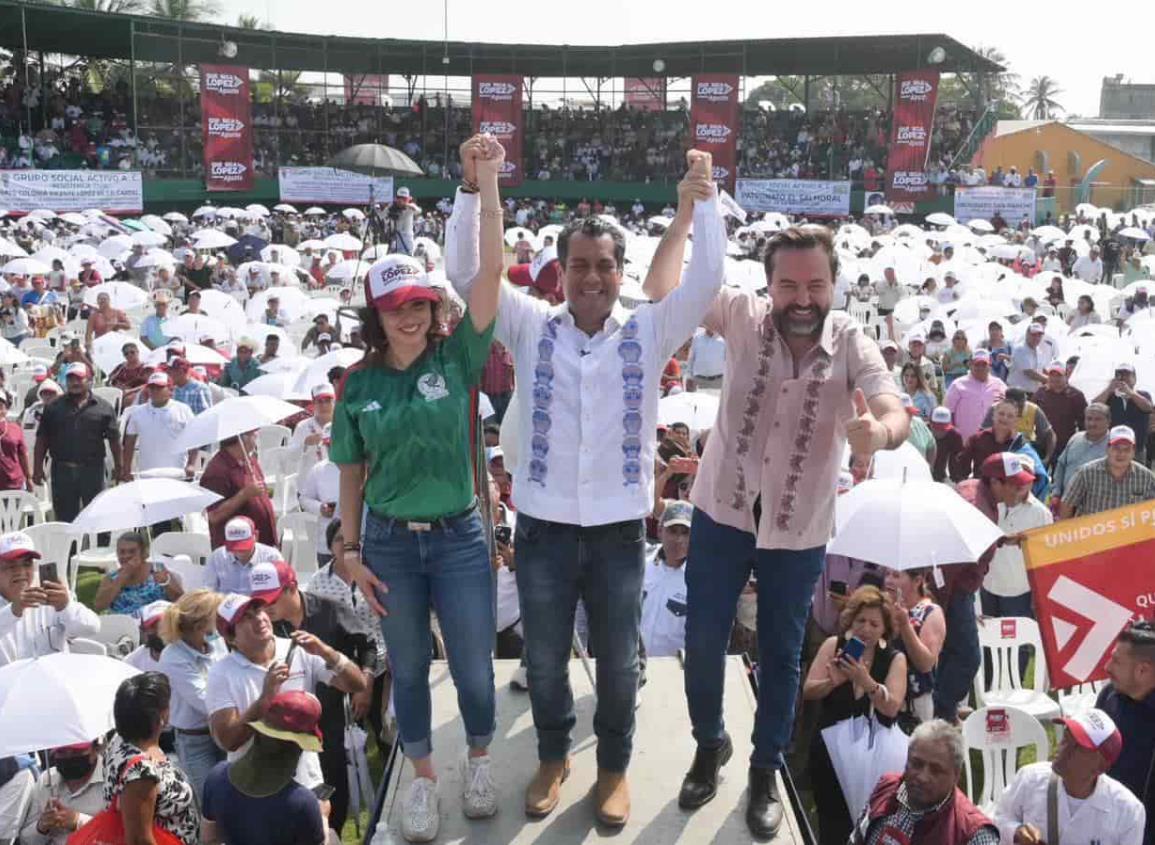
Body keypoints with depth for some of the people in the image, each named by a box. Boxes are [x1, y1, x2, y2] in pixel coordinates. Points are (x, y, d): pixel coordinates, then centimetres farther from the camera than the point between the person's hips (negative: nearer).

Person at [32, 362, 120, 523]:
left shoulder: (103, 408, 3)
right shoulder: (54, 408, 7)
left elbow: (114, 440, 2)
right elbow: (41, 440, 6)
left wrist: (118, 467, -2)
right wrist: (38, 469, 0)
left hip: (92, 469, -1)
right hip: (62, 471, 1)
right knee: (64, 517, 8)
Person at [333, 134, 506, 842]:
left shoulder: (457, 359, -8)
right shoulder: (360, 384, -4)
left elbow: (491, 272, -20)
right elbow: (352, 473, 5)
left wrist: (488, 184, -28)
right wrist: (353, 552, 2)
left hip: (458, 537, -1)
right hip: (390, 542, 1)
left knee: (475, 668, 9)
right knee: (408, 668, 16)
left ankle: (480, 758, 39)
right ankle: (423, 777, 37)